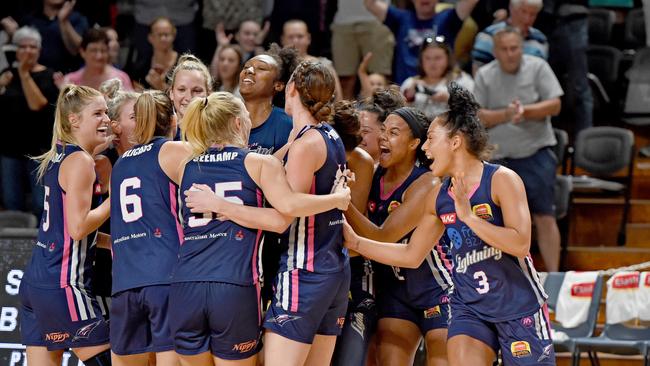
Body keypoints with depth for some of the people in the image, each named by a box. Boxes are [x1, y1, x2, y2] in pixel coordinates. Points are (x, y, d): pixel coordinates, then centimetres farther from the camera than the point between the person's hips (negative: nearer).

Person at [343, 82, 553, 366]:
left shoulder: (501, 180, -11)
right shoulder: (438, 196, 7)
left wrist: (469, 216, -25)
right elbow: (411, 255, 16)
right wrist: (356, 243, 11)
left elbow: (521, 244, -22)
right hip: (470, 308, 5)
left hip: (519, 307, -5)